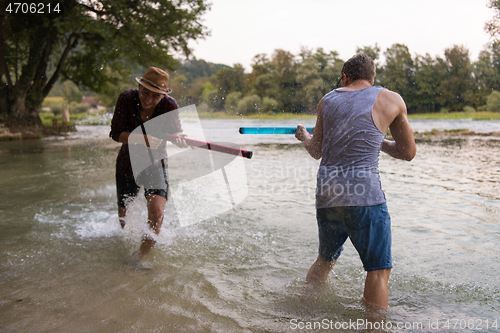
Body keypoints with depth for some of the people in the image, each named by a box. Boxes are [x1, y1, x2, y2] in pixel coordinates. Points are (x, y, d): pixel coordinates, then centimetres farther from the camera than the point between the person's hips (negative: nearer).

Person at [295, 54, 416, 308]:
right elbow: (408, 153, 11)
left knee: (325, 260, 24)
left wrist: (304, 136, 41)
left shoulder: (327, 100, 12)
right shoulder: (392, 100, 4)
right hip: (363, 194, -5)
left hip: (326, 192, 5)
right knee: (379, 269, 6)